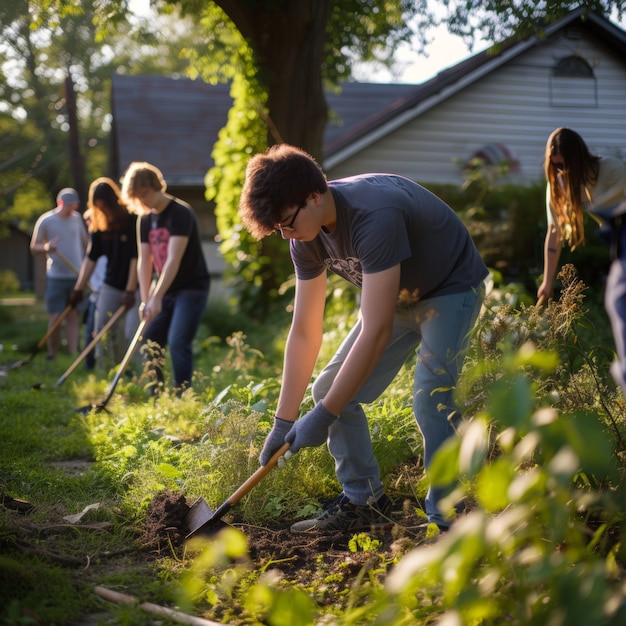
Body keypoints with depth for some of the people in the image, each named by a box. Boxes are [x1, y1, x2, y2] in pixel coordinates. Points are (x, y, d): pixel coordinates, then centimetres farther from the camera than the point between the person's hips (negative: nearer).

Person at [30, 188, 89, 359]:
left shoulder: (77, 218, 7)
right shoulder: (45, 221, -5)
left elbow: (85, 242, 17)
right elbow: (33, 247, -2)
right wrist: (47, 248, -22)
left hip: (77, 275, 3)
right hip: (56, 276, -3)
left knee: (73, 315, 3)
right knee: (56, 316, -4)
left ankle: (73, 353, 4)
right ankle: (52, 354, 9)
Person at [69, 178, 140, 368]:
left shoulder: (134, 220, -15)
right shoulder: (99, 224, 2)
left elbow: (137, 257, -17)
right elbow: (91, 258, 8)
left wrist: (130, 291, -20)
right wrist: (78, 289, 7)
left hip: (135, 286, -6)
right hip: (111, 285, 6)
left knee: (133, 334, -13)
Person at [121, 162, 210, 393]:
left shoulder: (180, 213, -18)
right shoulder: (145, 219, 7)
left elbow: (174, 260, -25)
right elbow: (145, 261, 4)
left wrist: (157, 297, -30)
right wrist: (145, 300, -6)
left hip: (191, 288, -8)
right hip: (165, 290, 8)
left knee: (178, 342, -18)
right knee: (150, 339, 7)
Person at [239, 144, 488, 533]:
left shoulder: (375, 217, -39)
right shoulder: (306, 234, -13)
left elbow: (376, 332, -40)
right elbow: (305, 331, -8)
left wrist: (324, 415, -36)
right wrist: (283, 421, -9)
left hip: (450, 291, -8)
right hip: (398, 296, 8)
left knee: (431, 399, -25)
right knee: (330, 388, 1)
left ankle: (445, 522, -11)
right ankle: (365, 504, 12)